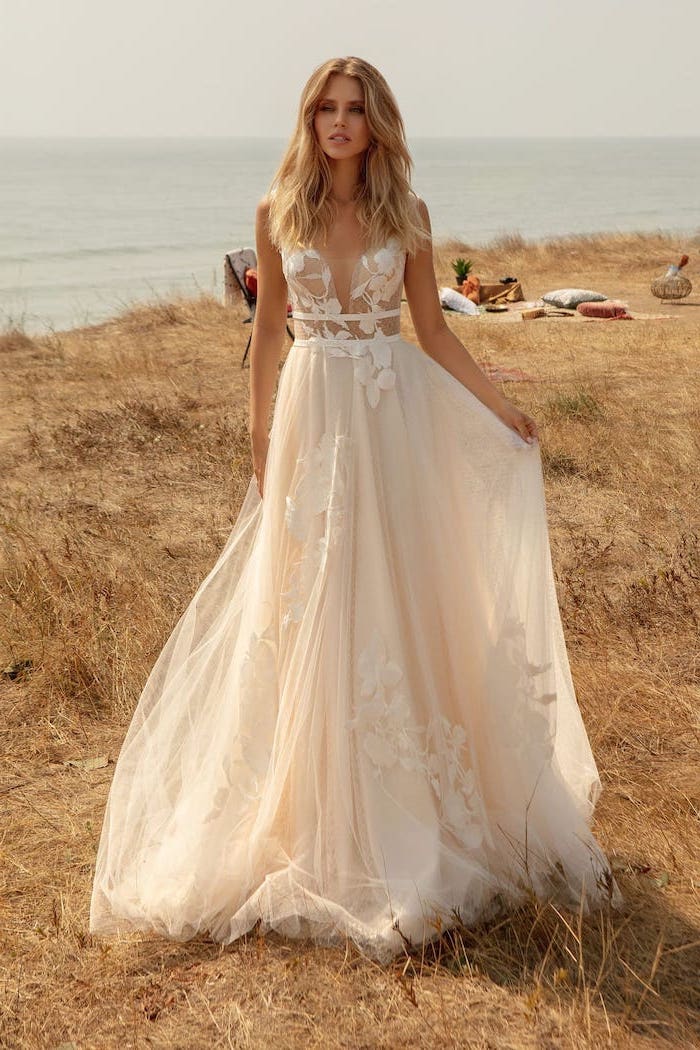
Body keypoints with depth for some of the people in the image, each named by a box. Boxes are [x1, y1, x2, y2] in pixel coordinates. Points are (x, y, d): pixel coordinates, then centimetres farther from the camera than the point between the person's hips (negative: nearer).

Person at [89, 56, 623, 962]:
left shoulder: (406, 214, 3)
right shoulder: (278, 213, 3)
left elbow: (434, 331, 7)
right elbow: (266, 331, 7)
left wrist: (502, 412, 2)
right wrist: (260, 437, 4)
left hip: (395, 417, 0)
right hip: (314, 416, 0)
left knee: (400, 598, 5)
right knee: (312, 604, 3)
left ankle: (409, 804, 21)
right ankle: (328, 811, 17)